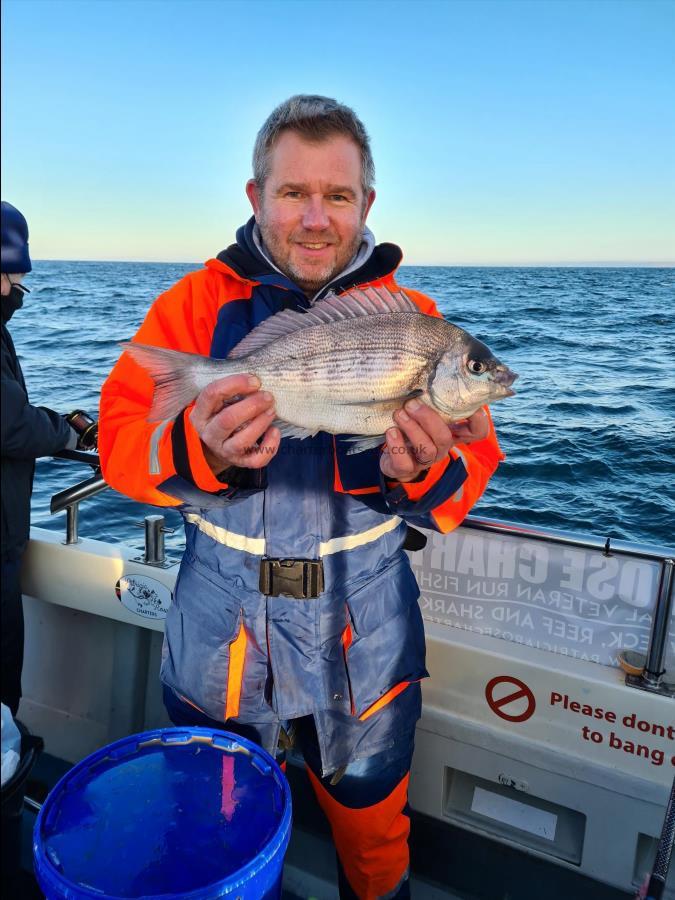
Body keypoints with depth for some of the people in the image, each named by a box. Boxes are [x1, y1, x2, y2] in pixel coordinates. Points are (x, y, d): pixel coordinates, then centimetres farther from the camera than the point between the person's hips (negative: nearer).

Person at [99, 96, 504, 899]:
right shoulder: (198, 303, -6)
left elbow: (473, 462, -7)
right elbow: (120, 437, -12)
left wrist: (425, 473, -31)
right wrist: (200, 450, -34)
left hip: (363, 643, 1)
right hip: (219, 636, 0)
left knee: (372, 827, 24)